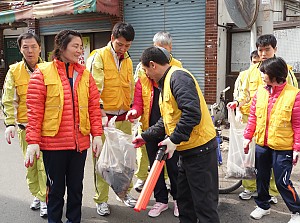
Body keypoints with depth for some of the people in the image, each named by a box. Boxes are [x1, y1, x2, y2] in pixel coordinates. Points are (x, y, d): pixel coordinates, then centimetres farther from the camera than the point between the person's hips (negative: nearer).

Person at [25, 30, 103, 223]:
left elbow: (94, 107, 7)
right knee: (56, 188, 10)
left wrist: (97, 134, 0)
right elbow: (34, 110, -7)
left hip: (80, 142, 3)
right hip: (53, 143, -3)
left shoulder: (85, 74, 6)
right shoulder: (42, 73, -5)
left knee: (76, 187, 15)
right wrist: (33, 141, -11)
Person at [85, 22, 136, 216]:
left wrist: (132, 109, 12)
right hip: (105, 117, -5)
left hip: (124, 117, 6)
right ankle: (101, 200, 13)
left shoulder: (128, 60, 13)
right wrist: (101, 114, -20)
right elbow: (94, 89, -14)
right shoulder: (98, 57, -7)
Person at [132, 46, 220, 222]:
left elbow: (192, 113, -27)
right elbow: (167, 120, 24)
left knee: (204, 202, -1)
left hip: (200, 149, -10)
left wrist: (174, 140, -24)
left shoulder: (178, 77, -16)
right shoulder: (165, 82, 17)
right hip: (187, 149, 11)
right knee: (184, 198, 19)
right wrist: (145, 136, 22)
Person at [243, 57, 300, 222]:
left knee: (282, 182, 2)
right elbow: (252, 117, 7)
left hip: (282, 147, -5)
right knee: (261, 177, 18)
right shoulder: (260, 92, 1)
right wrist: (247, 137, 4)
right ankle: (263, 206, 39)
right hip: (262, 145, 5)